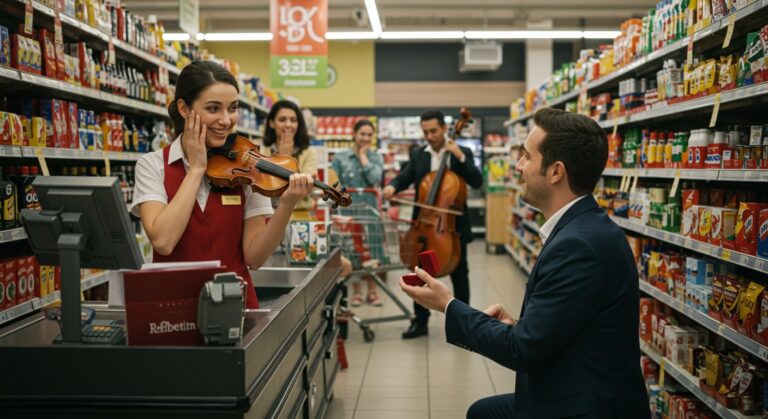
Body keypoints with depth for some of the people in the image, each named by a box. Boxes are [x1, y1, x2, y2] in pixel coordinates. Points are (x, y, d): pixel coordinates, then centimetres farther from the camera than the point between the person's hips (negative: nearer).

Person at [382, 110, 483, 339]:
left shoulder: (463, 153, -1)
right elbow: (405, 176, -3)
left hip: (453, 224, -3)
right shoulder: (417, 154, 8)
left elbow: (477, 182, -11)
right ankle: (420, 321, 20)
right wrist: (393, 186, -25)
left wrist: (460, 157, -21)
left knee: (459, 274, 8)